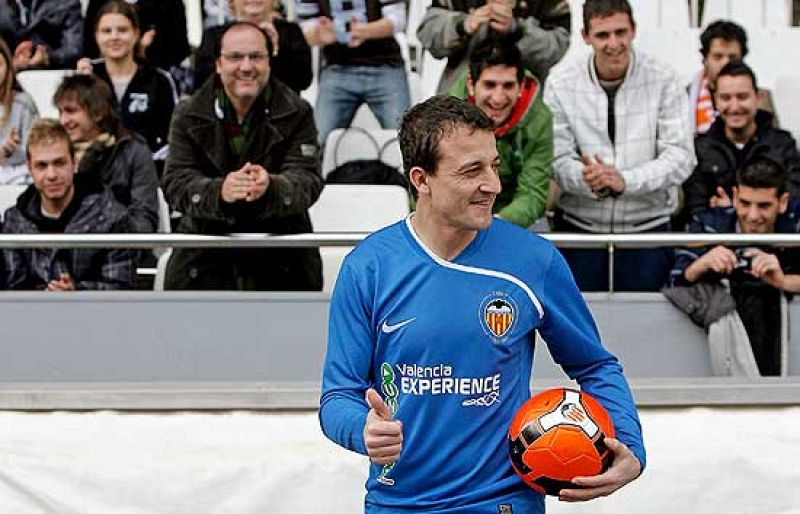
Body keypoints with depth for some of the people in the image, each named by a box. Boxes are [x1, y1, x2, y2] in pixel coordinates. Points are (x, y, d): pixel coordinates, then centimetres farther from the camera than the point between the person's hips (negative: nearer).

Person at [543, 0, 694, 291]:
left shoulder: (662, 80, -4)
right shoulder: (561, 83, -2)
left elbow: (681, 156, -8)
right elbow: (557, 158, -5)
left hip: (647, 227, 0)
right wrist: (588, 179, -27)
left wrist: (625, 180, -23)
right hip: (579, 227, 1)